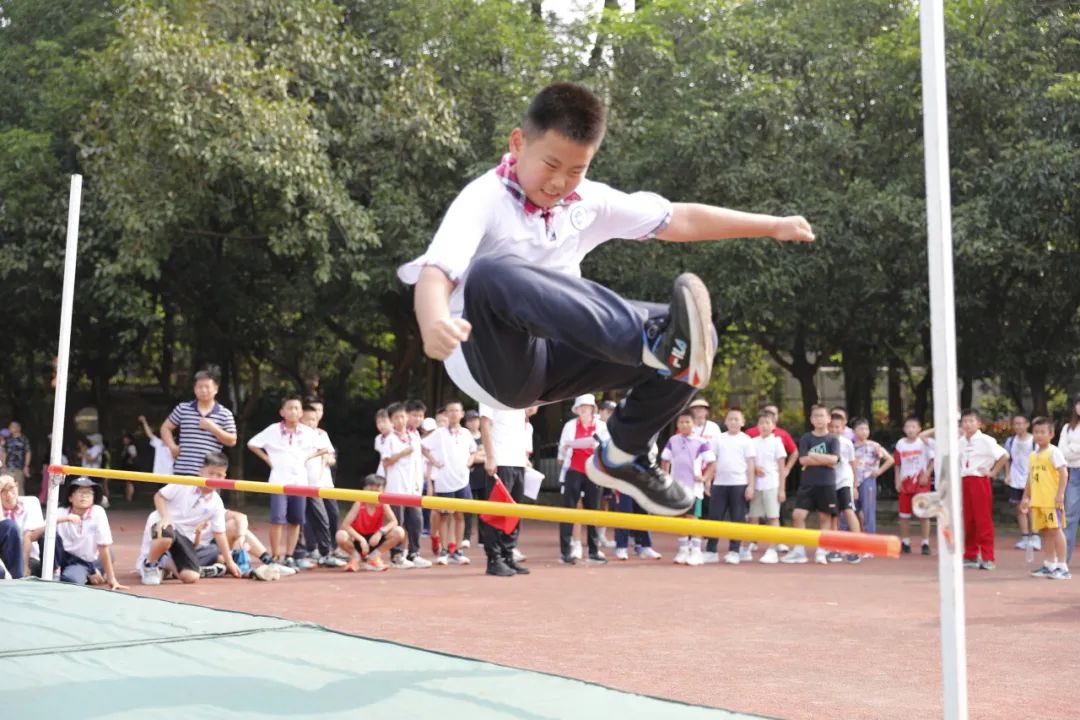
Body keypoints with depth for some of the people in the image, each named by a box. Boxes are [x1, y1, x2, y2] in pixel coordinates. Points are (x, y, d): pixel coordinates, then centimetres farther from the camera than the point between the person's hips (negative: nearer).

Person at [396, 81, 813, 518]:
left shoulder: (589, 202, 5)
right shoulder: (484, 200, -13)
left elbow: (679, 220, 12)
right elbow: (436, 271, -30)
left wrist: (772, 226, 12)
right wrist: (434, 322, -53)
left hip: (552, 360, 7)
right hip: (492, 363, -6)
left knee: (694, 338, -10)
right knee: (492, 273, -40)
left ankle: (621, 458, 6)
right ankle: (656, 342, -52)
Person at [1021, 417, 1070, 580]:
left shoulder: (1054, 452, -6)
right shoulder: (1033, 456, 15)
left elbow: (1063, 473, -13)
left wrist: (1060, 494, -19)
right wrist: (1026, 497, 19)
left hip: (1052, 499, -7)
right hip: (1037, 501, 7)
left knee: (1055, 529, -6)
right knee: (1045, 531, 11)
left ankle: (1062, 567, -3)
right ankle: (1050, 565, 19)